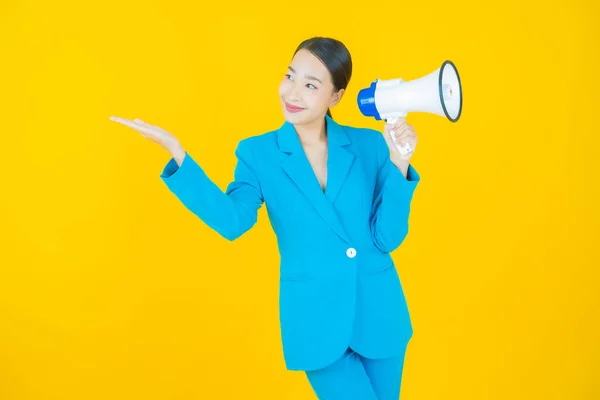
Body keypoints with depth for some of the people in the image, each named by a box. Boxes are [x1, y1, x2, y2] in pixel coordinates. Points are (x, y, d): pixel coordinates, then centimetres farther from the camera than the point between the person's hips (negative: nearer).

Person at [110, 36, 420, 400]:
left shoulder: (369, 144, -2)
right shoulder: (258, 153, -4)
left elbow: (387, 239, -5)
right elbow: (232, 221, -21)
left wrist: (399, 165, -16)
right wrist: (177, 152, -26)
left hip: (379, 311, 3)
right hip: (316, 318, -2)